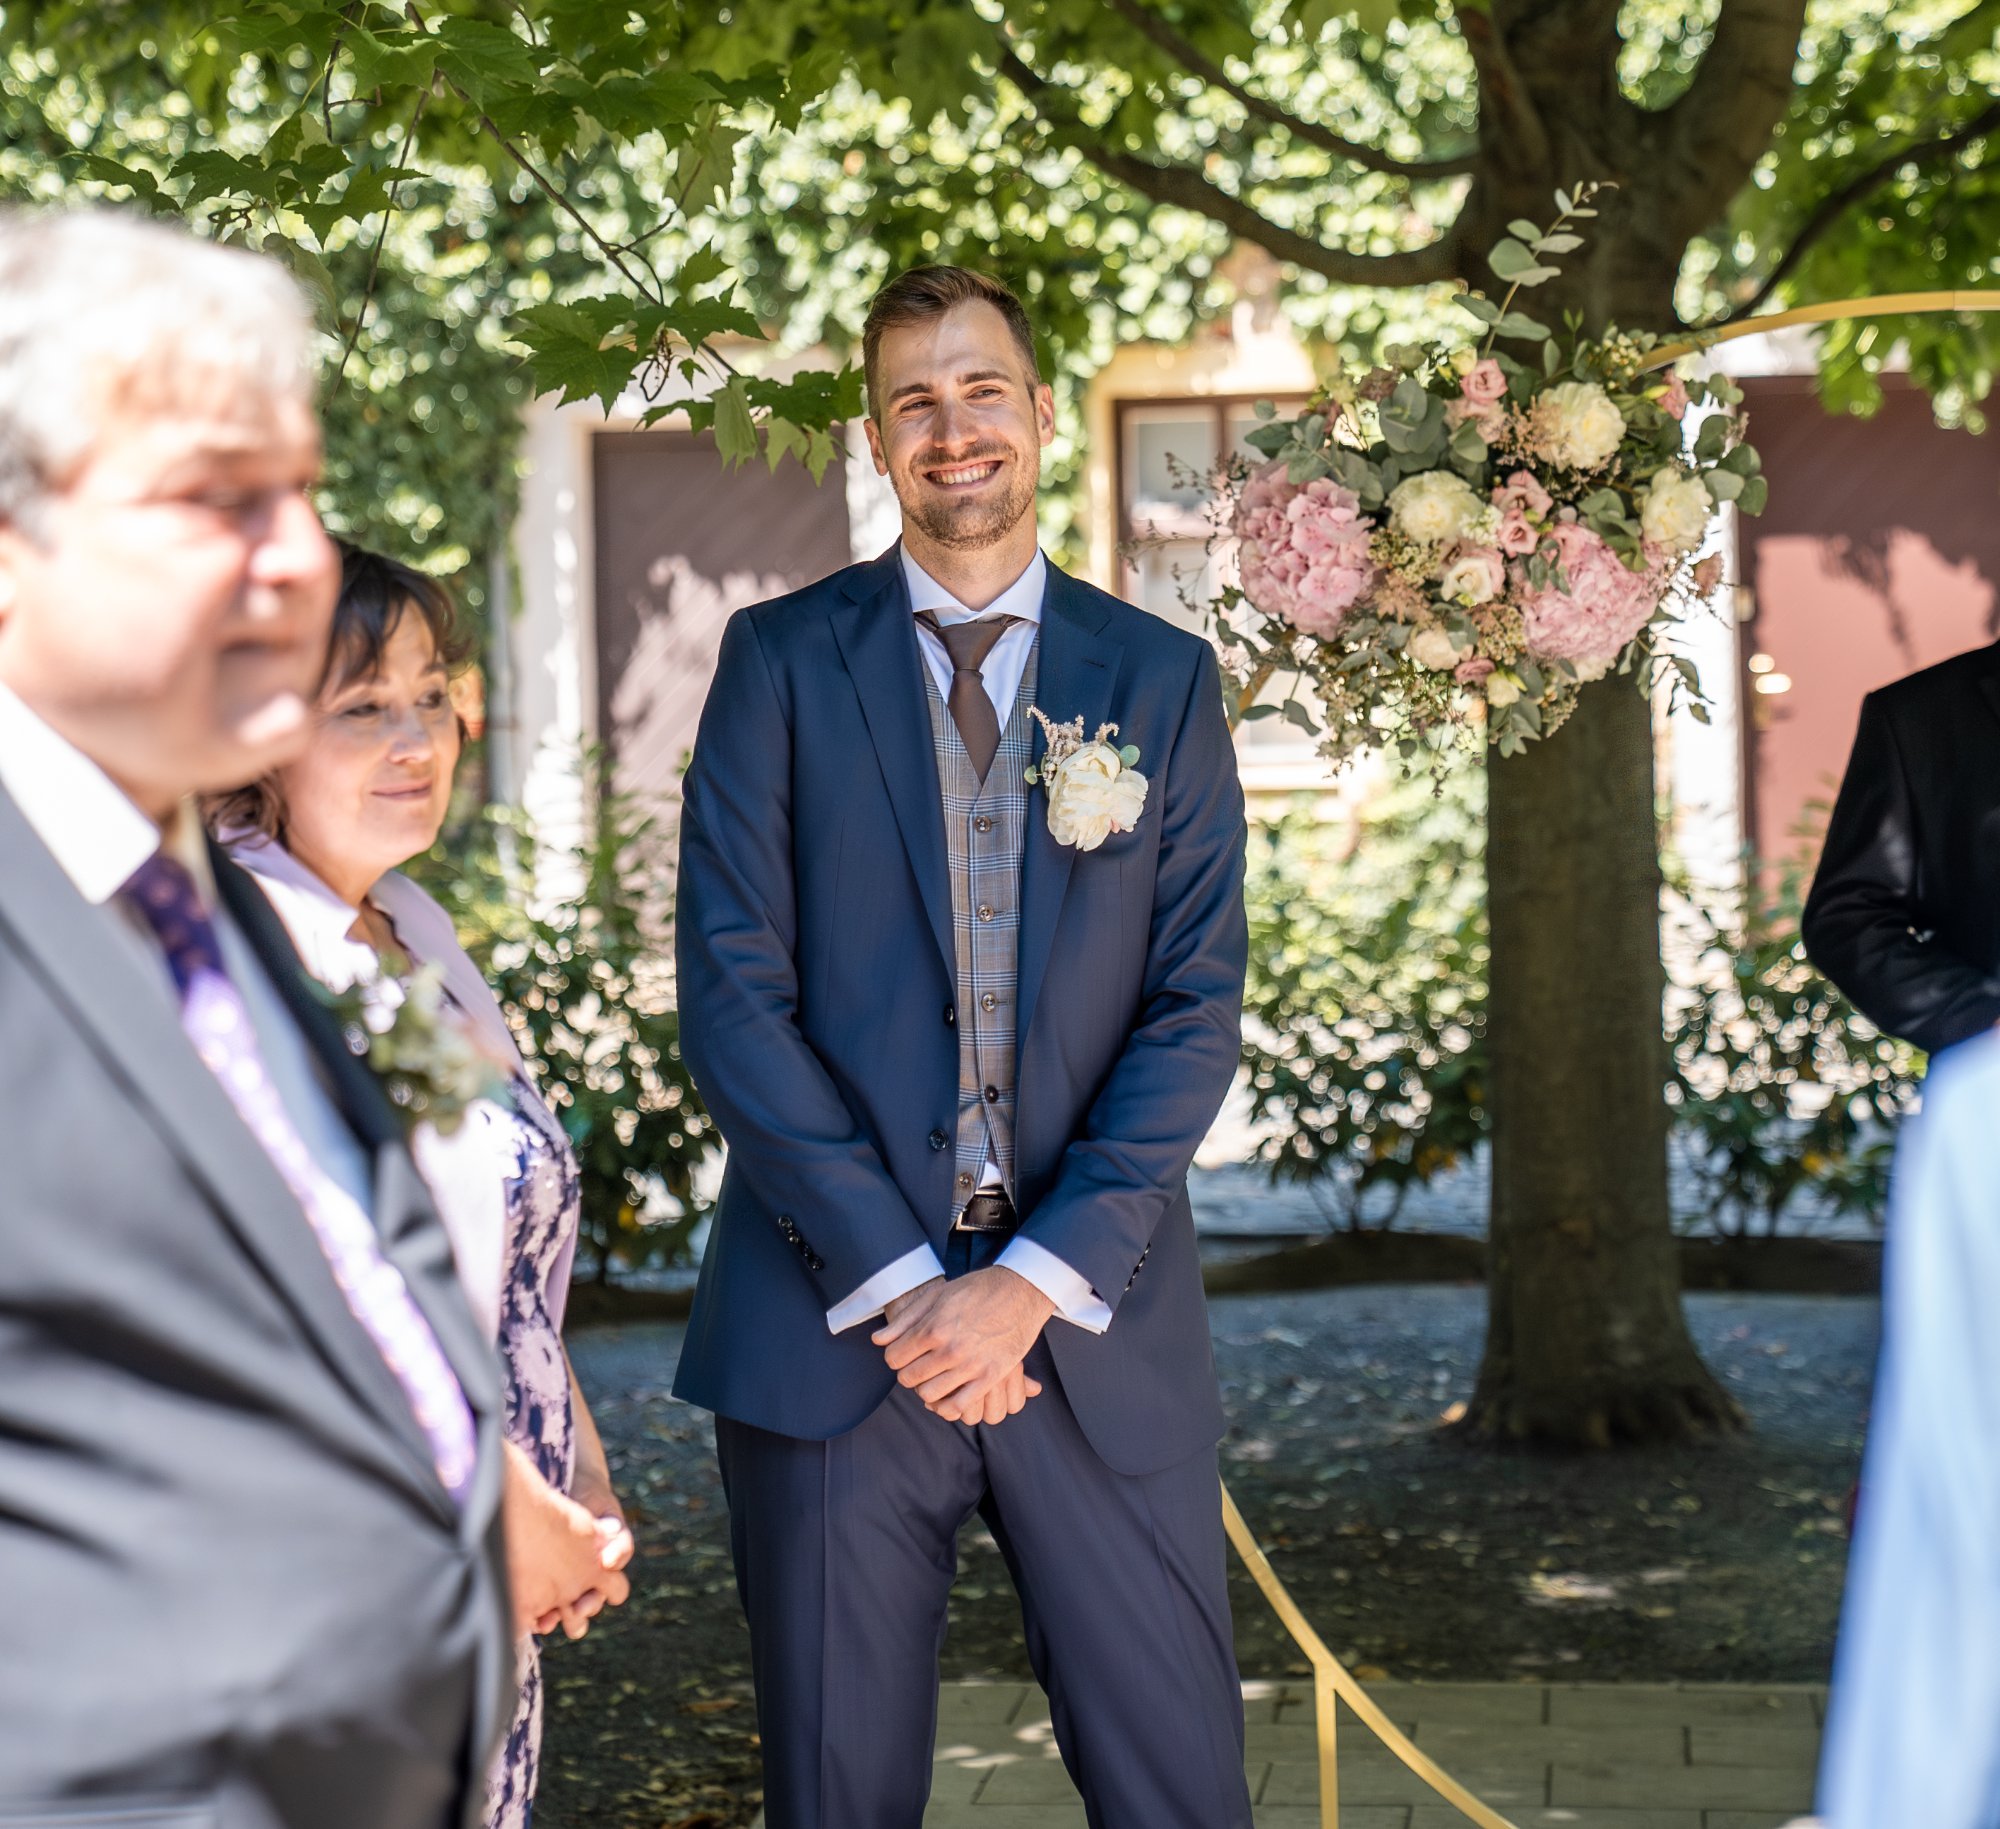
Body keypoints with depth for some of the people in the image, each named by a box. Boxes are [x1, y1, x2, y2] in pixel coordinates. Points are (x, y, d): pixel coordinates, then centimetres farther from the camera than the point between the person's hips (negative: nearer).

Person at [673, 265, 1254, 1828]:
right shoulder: (782, 661, 4)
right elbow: (733, 992, -3)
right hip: (834, 1321, -1)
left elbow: (1197, 1007, 1)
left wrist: (1040, 1280, -10)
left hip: (1096, 1320, 1)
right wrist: (898, 1279, -10)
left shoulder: (1162, 679, 8)